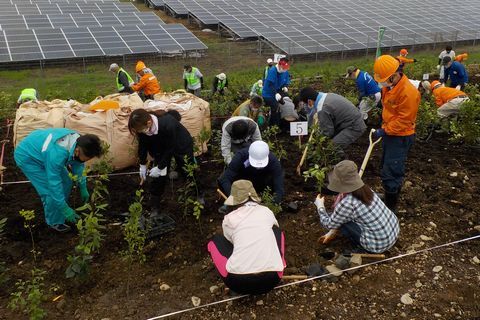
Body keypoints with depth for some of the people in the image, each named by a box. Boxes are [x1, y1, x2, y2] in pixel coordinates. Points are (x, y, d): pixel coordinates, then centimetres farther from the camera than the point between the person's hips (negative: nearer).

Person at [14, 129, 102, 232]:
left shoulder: (77, 139, -19)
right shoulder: (57, 154, -42)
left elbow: (78, 165, 0)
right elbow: (54, 183, -32)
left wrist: (83, 188, 6)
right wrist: (65, 209, -24)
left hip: (40, 150, 8)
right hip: (27, 157, -8)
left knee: (66, 183, 7)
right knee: (51, 191, -10)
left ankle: (58, 212, 30)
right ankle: (55, 222, 13)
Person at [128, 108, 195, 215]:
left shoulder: (168, 124, -44)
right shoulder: (142, 126, -28)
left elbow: (171, 149, -31)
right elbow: (143, 145, -9)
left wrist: (160, 167, -25)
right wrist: (142, 165, -6)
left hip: (181, 145, -4)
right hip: (161, 148, 4)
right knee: (158, 178, -1)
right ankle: (154, 208, 10)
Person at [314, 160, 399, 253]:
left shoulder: (347, 204, -23)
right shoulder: (365, 190, -2)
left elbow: (330, 224, -5)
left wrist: (320, 206, 9)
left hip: (379, 245, -7)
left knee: (340, 220, -2)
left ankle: (362, 247, 11)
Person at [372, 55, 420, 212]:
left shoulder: (408, 92, -26)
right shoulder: (389, 85, 2)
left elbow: (404, 120, -24)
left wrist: (384, 131, -21)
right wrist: (384, 129, 11)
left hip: (400, 137, -9)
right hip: (389, 133, 9)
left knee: (390, 174, -7)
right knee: (388, 168, 21)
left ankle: (390, 208, 5)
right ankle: (389, 197, 38)